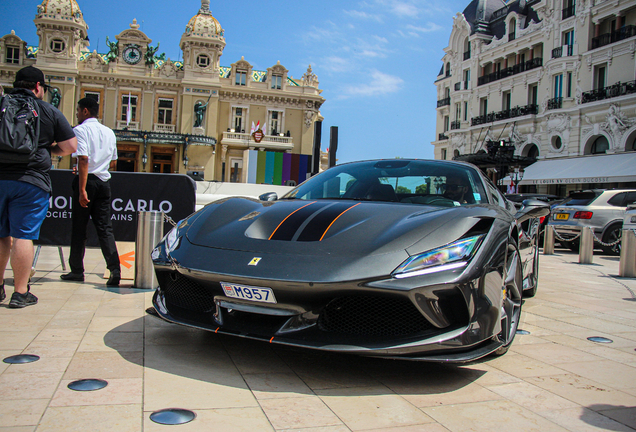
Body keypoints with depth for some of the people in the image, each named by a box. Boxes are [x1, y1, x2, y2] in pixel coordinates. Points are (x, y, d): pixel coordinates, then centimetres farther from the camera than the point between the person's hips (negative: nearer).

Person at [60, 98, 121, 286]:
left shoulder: (81, 130, -7)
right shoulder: (109, 132, 13)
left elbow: (84, 159, -19)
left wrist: (82, 189, -21)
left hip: (87, 180, -5)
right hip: (104, 182, 5)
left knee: (79, 227, 7)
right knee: (104, 227, 4)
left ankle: (77, 270, 15)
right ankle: (115, 269, -9)